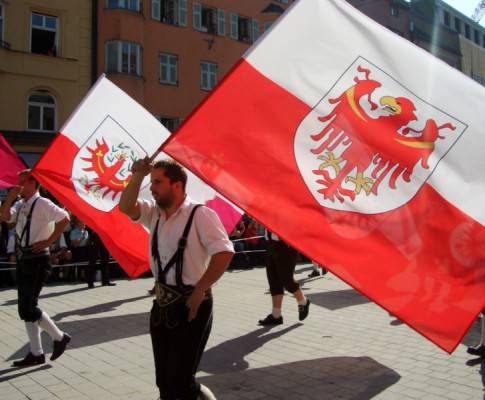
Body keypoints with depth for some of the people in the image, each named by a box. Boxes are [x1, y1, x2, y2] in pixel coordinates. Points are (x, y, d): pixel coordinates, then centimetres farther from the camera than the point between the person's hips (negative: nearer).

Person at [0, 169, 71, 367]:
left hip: (37, 260, -9)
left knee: (29, 308, -9)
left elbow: (64, 218, -24)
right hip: (23, 260, 9)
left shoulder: (42, 204, -13)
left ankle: (59, 337, 10)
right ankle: (36, 353, 19)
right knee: (25, 309, 10)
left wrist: (48, 241, -20)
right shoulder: (21, 205, 13)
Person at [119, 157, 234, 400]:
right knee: (163, 380, 15)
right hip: (162, 305, 8)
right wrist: (138, 176, -11)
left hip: (190, 306, -7)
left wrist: (199, 291, -19)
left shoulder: (200, 215, -15)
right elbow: (126, 207, -2)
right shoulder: (154, 213, 9)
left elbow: (224, 253, -22)